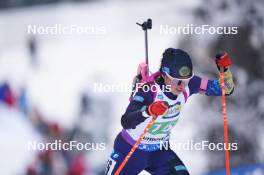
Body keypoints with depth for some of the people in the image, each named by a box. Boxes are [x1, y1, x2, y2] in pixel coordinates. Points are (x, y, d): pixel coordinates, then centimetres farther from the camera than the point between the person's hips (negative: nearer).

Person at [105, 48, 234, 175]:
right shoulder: (149, 91, -34)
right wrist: (148, 111, -67)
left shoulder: (188, 85, -19)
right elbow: (126, 122, -48)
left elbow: (226, 89, -10)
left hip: (160, 151, 4)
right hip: (130, 151, -4)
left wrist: (225, 69, -30)